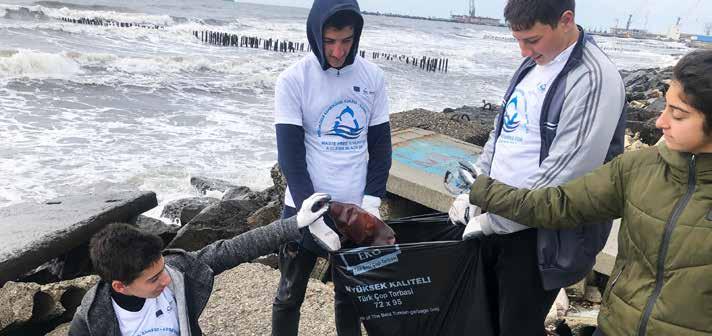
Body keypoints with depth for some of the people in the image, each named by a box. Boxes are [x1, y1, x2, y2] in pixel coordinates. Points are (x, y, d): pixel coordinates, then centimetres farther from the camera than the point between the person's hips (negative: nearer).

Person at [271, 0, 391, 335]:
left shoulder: (372, 77, 0)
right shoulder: (293, 79, -9)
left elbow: (381, 145, 5)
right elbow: (290, 154, -11)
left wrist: (371, 201, -5)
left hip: (355, 209, 2)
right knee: (290, 294, 13)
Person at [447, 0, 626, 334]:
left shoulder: (593, 79, -19)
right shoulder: (533, 63, 8)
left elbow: (564, 174, -23)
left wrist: (493, 221, -15)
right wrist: (473, 192, 7)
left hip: (541, 235, -7)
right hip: (496, 218, 8)